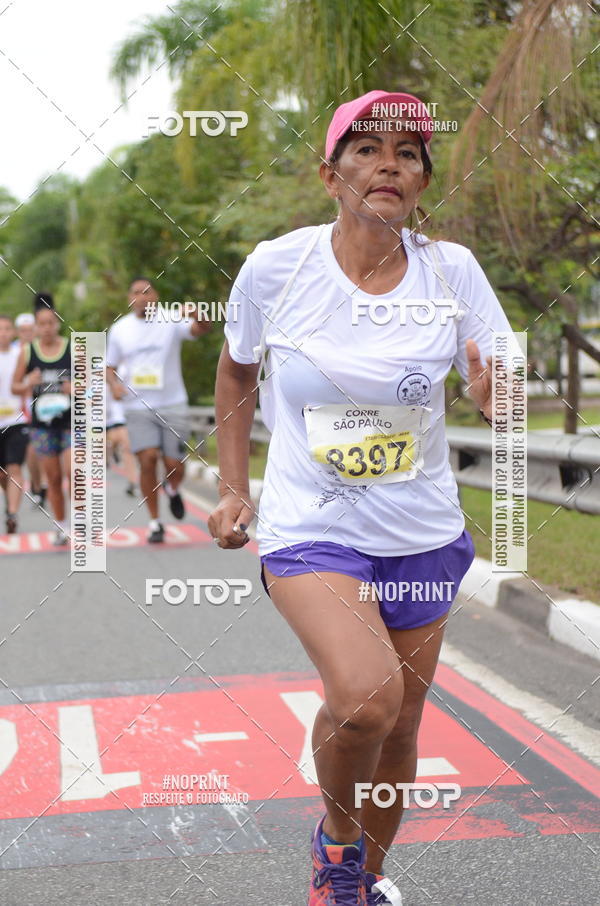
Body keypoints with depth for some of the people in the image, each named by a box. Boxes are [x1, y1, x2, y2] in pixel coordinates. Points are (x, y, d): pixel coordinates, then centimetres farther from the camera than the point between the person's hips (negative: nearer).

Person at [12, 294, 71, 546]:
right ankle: (61, 527, 19)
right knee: (53, 478, 6)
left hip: (71, 421, -1)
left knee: (71, 471, -14)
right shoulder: (27, 351, 2)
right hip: (42, 423, 1)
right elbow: (15, 386, 7)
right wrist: (29, 384, -14)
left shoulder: (73, 348, 0)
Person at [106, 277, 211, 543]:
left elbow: (201, 329, -20)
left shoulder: (170, 322, -2)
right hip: (138, 408, 1)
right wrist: (114, 383, -9)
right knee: (148, 460, -13)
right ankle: (155, 522, 1)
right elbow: (110, 367, 14)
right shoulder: (119, 329, 6)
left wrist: (197, 316, -44)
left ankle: (172, 490, 35)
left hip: (172, 405, -1)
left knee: (174, 466, -2)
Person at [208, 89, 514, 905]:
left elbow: (502, 391, -4)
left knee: (398, 725, 13)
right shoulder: (276, 266, -11)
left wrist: (498, 396, -28)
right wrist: (233, 491, 6)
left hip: (423, 532, 3)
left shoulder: (451, 269, -8)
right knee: (366, 695, -26)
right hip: (310, 526, -3)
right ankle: (336, 836, 7)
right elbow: (235, 370, 7)